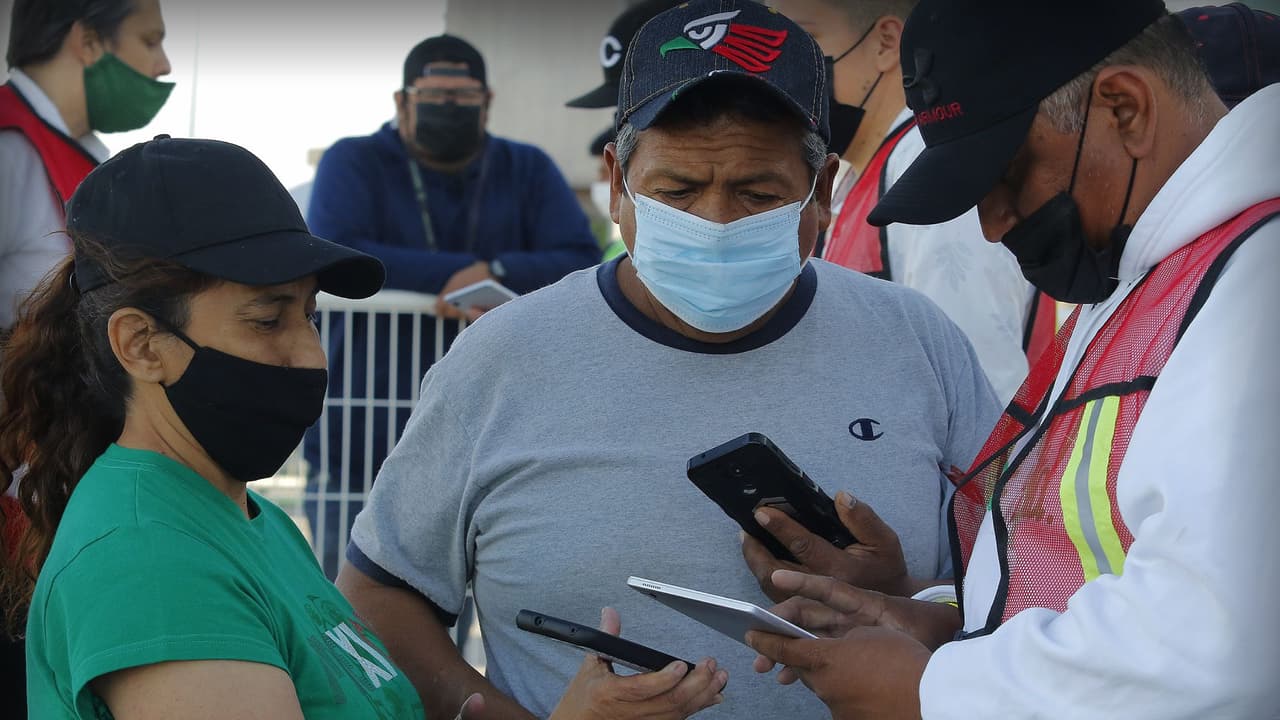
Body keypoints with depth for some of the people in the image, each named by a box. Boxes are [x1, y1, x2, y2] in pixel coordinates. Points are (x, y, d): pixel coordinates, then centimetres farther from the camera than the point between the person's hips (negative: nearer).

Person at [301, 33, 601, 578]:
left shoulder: (528, 171, 9)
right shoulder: (354, 163, 2)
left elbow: (582, 266, -4)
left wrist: (495, 275, -22)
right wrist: (463, 273, -19)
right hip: (358, 448, -2)